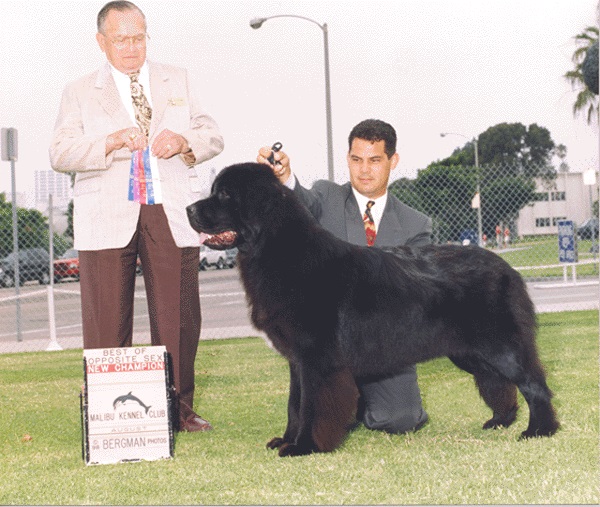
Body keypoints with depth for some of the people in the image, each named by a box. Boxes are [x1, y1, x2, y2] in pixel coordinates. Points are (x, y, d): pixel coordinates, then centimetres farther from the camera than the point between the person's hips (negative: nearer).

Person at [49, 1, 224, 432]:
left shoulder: (177, 81, 18)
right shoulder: (80, 93, 12)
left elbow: (213, 137, 15)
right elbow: (60, 154, -1)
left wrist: (184, 142, -8)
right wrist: (110, 142, -17)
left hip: (171, 216, 2)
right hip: (108, 221, -1)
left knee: (179, 319, 0)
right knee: (107, 324, -3)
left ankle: (180, 409, 9)